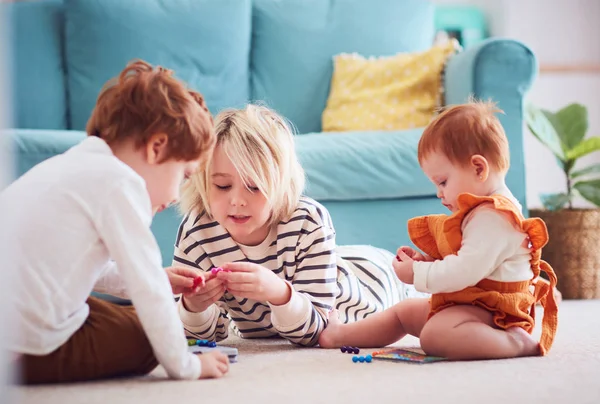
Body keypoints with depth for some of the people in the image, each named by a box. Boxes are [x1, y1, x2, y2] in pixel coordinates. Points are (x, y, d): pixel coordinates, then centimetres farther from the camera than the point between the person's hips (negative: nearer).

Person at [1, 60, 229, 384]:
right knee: (146, 337, 7)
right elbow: (148, 289, -14)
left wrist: (157, 281, 21)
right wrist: (184, 366, -3)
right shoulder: (120, 182, -14)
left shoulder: (71, 164, 15)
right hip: (30, 352, -9)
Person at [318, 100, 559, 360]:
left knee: (434, 334, -37)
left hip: (488, 309, -12)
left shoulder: (492, 218, -23)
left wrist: (417, 273, -16)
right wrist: (428, 261, 5)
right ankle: (338, 334, 37)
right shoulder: (482, 212, 14)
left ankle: (516, 342, -32)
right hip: (465, 302, 12)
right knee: (404, 311, 24)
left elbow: (465, 272, -30)